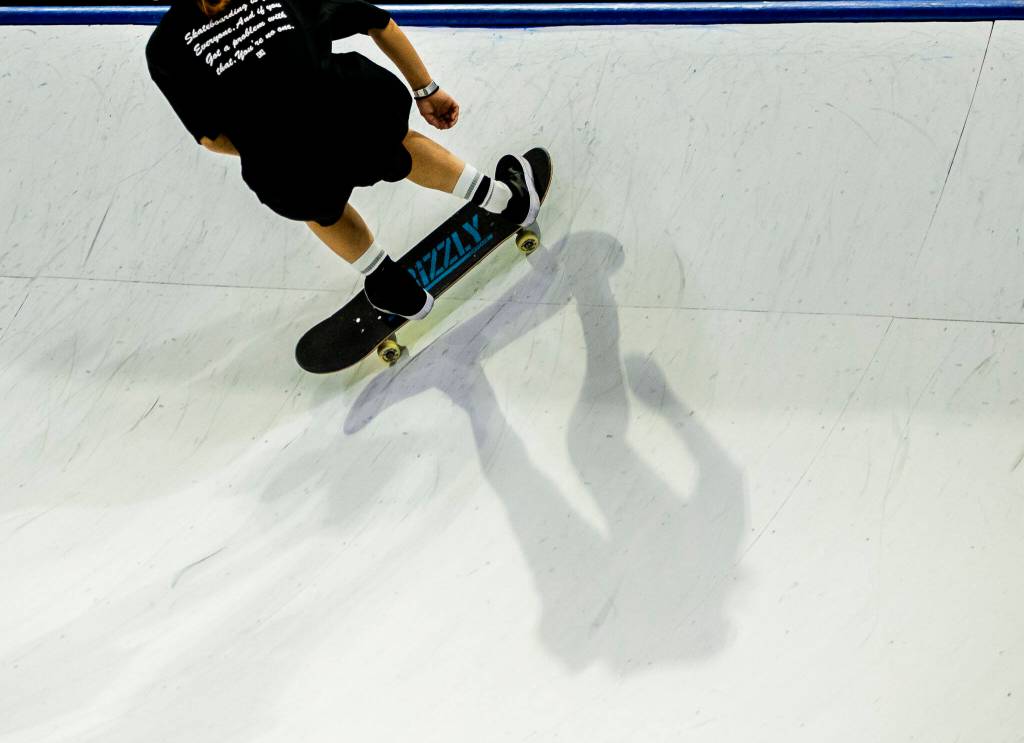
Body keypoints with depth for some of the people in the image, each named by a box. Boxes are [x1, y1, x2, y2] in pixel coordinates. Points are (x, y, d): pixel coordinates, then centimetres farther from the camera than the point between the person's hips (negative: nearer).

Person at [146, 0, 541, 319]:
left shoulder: (163, 46, 15)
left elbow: (213, 137, 13)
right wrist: (426, 91, 36)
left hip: (291, 180, -1)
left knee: (321, 209, 37)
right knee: (395, 140, 38)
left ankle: (393, 288, 44)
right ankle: (504, 197, 46)